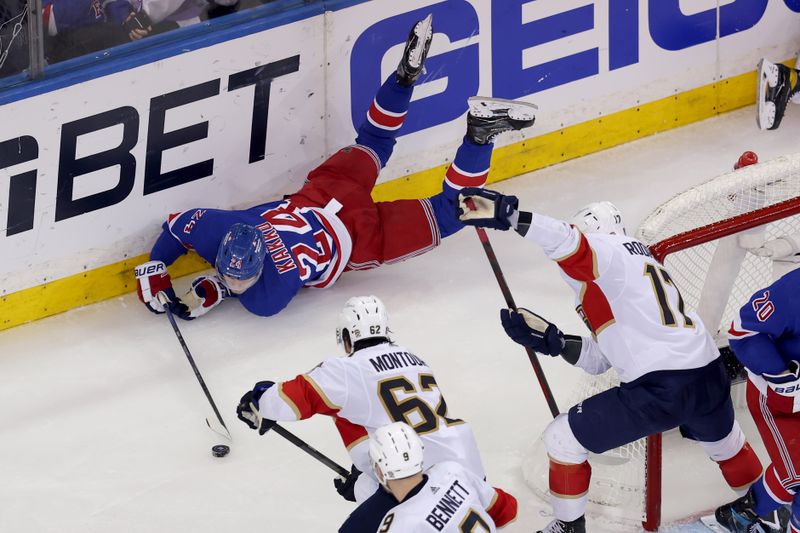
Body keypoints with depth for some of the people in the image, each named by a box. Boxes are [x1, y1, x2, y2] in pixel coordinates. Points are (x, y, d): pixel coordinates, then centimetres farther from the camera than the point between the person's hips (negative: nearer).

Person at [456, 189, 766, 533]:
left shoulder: (611, 251, -1)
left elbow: (568, 242, -27)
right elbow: (597, 360, 24)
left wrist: (506, 213, -36)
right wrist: (550, 339, 15)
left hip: (659, 391, -9)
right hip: (710, 379, 9)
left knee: (561, 439, 7)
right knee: (725, 444, 40)